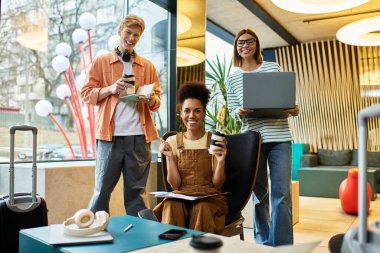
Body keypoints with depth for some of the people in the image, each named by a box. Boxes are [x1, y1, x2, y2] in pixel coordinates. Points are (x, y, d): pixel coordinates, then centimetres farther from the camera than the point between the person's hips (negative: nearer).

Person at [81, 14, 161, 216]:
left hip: (139, 136, 2)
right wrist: (110, 89, -12)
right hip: (110, 135, -2)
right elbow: (86, 94, 4)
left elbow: (157, 101, 14)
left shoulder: (148, 66, 15)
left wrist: (151, 99, -8)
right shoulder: (101, 61, 8)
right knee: (102, 189, 2)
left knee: (136, 190, 8)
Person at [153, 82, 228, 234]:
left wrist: (221, 160, -20)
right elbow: (175, 184, 0)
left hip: (210, 198, 0)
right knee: (172, 207, -32)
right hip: (181, 197, 1)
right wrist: (170, 157, -13)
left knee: (202, 208, -34)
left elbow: (217, 183, -2)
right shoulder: (173, 141, 5)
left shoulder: (214, 141, 2)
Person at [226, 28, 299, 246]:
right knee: (259, 193, 7)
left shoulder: (273, 67, 10)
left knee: (282, 193, -3)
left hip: (280, 137, 0)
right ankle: (263, 243, 21)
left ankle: (283, 245, 8)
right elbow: (232, 110, 8)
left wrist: (295, 109, -10)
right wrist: (239, 112, -15)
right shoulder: (233, 79, 10)